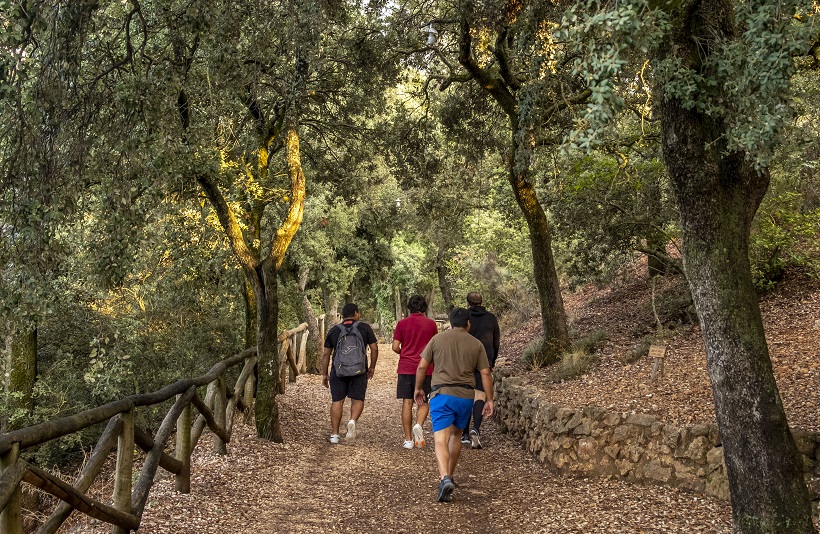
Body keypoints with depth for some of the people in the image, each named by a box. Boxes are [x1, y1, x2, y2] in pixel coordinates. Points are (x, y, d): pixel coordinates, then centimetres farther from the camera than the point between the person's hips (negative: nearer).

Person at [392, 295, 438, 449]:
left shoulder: (402, 323, 1)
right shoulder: (431, 323, 1)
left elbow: (395, 347, -1)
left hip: (405, 368, 1)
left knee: (407, 403, 5)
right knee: (424, 402, 10)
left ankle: (408, 440, 6)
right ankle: (419, 425, -18)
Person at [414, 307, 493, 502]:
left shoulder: (437, 339, 4)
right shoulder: (476, 344, 8)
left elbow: (422, 366, 3)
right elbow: (485, 373, 3)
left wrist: (418, 388, 16)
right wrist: (489, 400, 9)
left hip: (442, 393, -3)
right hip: (466, 396, 3)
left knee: (441, 438, -9)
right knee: (455, 434, 22)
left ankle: (445, 479, -29)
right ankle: (449, 476, 31)